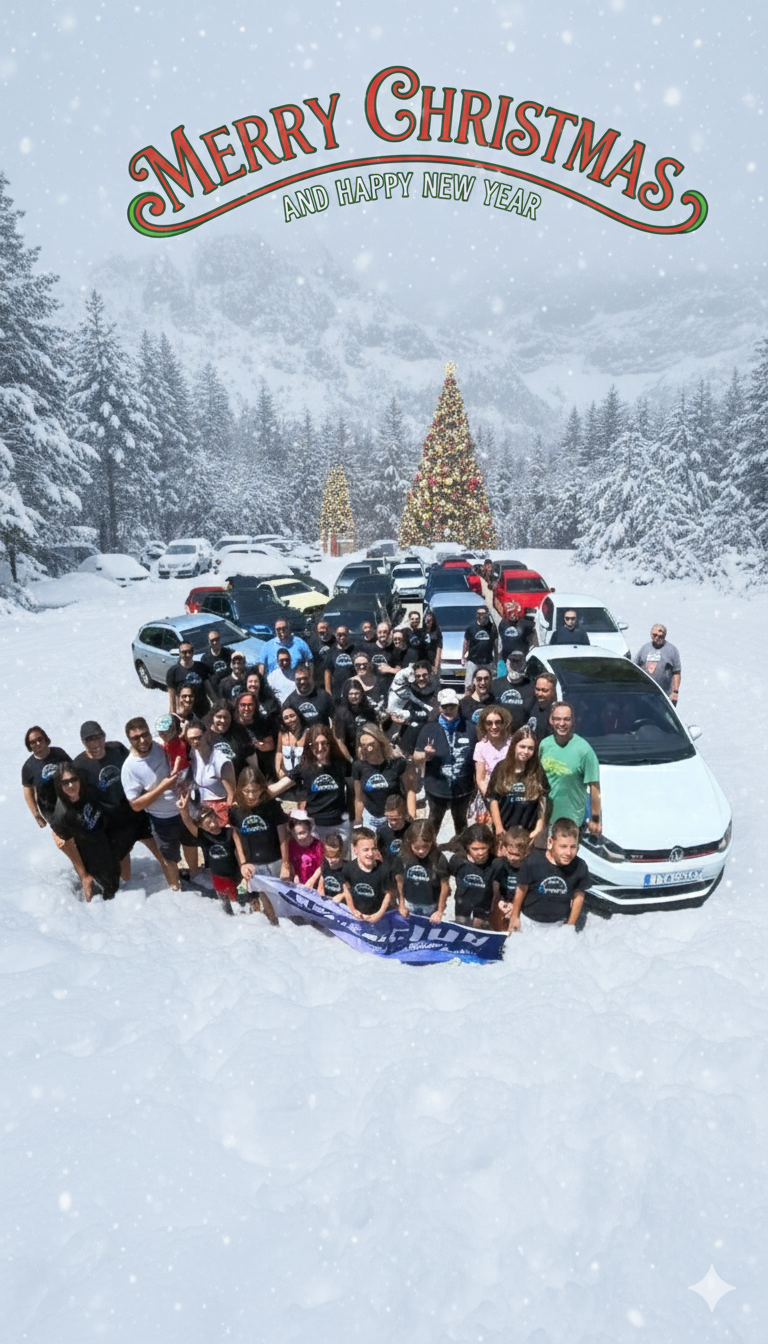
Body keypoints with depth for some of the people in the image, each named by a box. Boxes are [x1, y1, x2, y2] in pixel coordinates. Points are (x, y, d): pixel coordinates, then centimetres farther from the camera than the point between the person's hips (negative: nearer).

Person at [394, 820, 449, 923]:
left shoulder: (439, 859, -24)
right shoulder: (403, 857, -16)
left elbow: (444, 886, -12)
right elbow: (399, 882, -2)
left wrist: (440, 911, -6)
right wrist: (401, 905, 5)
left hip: (431, 908, -2)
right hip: (409, 906, 2)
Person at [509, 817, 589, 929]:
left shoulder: (580, 868, -21)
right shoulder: (532, 861, -27)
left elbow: (578, 897, -3)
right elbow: (521, 890, -11)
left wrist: (570, 925, 4)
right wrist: (515, 917, 1)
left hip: (558, 924, 1)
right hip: (529, 920, -1)